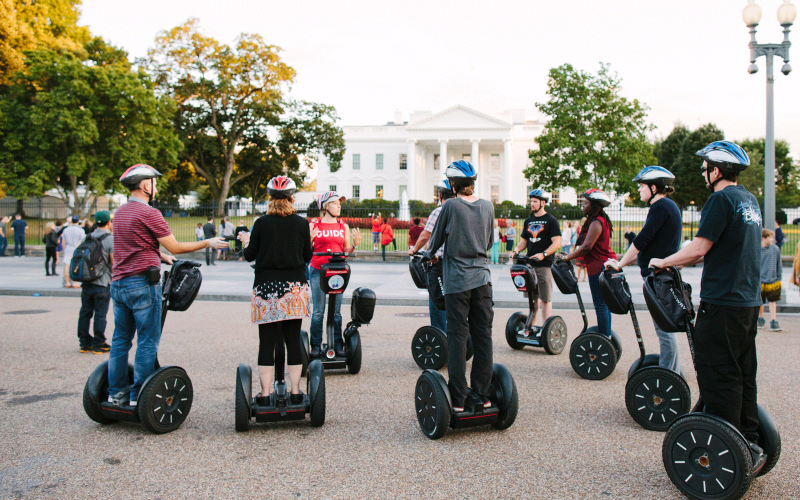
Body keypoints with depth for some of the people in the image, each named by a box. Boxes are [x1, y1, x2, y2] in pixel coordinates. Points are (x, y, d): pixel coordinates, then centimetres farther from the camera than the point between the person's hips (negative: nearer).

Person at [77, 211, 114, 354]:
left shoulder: (88, 238, 8)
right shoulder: (110, 239, -9)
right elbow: (114, 263, -13)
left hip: (86, 282, 5)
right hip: (102, 284, -5)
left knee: (85, 313, 12)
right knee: (100, 315, 1)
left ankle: (85, 343, 19)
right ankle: (98, 345, 6)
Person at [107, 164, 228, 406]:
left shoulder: (120, 212, 14)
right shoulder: (148, 213, -12)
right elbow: (175, 247, -10)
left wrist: (160, 255, 24)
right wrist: (208, 243, -1)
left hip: (118, 283, 8)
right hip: (142, 284, -8)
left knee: (120, 339, 13)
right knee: (147, 341, 0)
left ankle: (116, 392, 18)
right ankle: (138, 396, 4)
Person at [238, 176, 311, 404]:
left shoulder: (262, 223, -4)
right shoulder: (302, 223, 0)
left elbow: (250, 255, 1)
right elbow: (308, 255, 7)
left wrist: (245, 241, 21)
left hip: (267, 287, -1)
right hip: (295, 287, 1)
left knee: (267, 341, 3)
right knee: (293, 339, 7)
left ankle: (265, 394, 5)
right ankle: (295, 392, 11)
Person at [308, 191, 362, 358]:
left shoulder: (343, 226, 11)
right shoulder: (314, 226, 3)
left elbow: (346, 250, 14)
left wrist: (355, 244, -5)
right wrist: (309, 238, -12)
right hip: (318, 271, -2)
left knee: (336, 312, 4)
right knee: (318, 311, 0)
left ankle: (338, 346, 11)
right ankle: (316, 346, 9)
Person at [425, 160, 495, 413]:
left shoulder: (450, 206, -8)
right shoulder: (487, 206, 6)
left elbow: (436, 239, 3)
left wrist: (430, 255, 24)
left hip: (457, 280, -4)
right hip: (482, 278, 4)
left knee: (457, 337, 0)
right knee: (483, 336, 9)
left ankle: (458, 399, 3)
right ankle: (483, 394, 16)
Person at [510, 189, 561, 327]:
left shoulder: (551, 220, -2)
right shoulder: (528, 221, 16)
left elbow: (557, 243, -10)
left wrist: (543, 254, -25)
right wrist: (516, 250, 1)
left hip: (545, 264, -6)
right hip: (529, 263, 6)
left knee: (545, 298, -3)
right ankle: (532, 325, 18)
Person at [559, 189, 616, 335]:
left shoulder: (596, 222, -15)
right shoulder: (601, 220, 17)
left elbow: (586, 247, -20)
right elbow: (589, 247, 21)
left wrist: (567, 258, -13)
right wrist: (571, 255, 18)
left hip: (599, 266, -11)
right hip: (604, 264, 11)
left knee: (601, 305, -7)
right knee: (604, 304, 13)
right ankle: (607, 335, 19)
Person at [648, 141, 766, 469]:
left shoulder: (721, 199, -14)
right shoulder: (749, 201, 15)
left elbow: (699, 248, -17)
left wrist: (664, 262, -2)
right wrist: (684, 260, 26)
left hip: (722, 303, -9)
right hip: (749, 302, 9)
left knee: (718, 377, -3)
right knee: (742, 376, 14)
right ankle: (749, 446, 21)